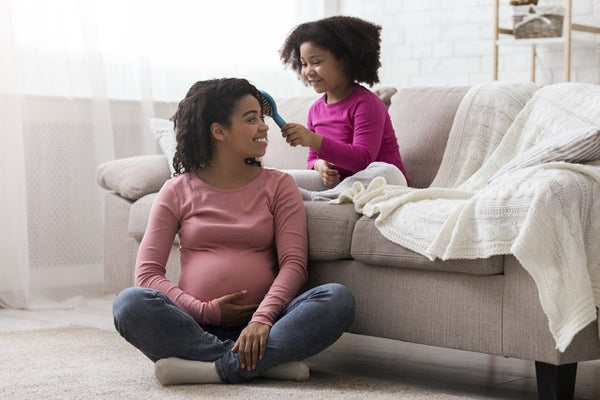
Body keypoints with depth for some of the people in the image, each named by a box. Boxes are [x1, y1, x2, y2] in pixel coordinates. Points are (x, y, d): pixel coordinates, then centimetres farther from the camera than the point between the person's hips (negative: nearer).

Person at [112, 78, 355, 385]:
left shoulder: (278, 185, 12)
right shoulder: (177, 192, 10)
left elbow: (293, 262, -1)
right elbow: (148, 272, 2)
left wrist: (262, 318, -19)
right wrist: (205, 311, -12)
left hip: (258, 325, 1)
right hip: (196, 325, 0)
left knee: (338, 299, -26)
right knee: (129, 304, -30)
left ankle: (210, 367, -30)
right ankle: (267, 363, -28)